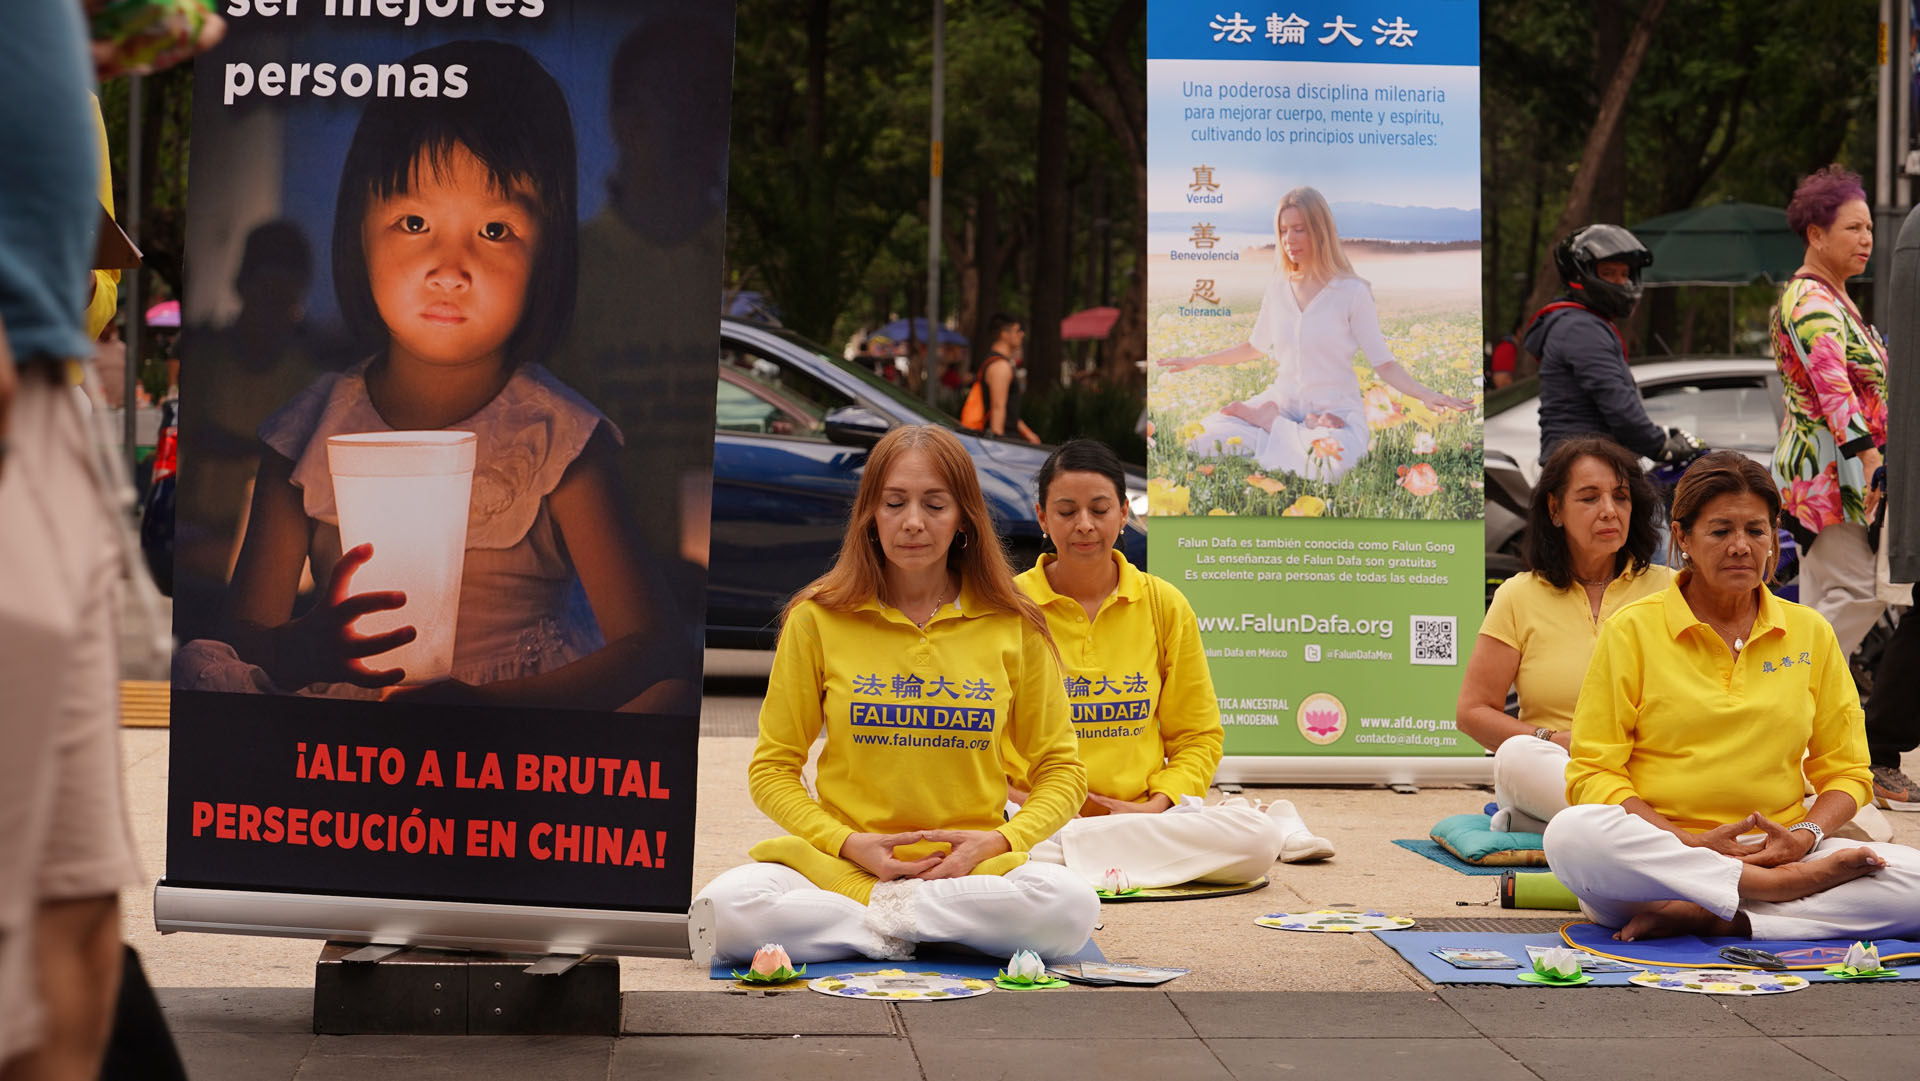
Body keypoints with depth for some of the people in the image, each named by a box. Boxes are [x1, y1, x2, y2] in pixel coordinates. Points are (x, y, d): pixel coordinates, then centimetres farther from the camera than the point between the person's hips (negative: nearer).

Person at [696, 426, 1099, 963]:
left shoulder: (1012, 626, 5)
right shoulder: (817, 619, 4)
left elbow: (1060, 769, 10)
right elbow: (773, 769, 7)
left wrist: (1001, 841, -9)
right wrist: (847, 843, -10)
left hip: (971, 866, 1)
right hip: (841, 865, -1)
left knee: (1071, 906, -33)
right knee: (726, 909, -32)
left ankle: (881, 917, -15)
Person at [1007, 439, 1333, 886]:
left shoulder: (1165, 606, 8)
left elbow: (1198, 736, 12)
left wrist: (1157, 805, -6)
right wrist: (1020, 799, -15)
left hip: (1140, 812, 2)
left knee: (1256, 838, -29)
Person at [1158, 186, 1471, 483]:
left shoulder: (1351, 292, -8)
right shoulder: (1277, 289, 7)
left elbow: (1383, 364, -8)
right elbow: (1256, 347, 24)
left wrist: (1425, 394, -25)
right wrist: (1197, 361, 24)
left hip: (1334, 409, -4)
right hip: (1282, 401, 4)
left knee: (1327, 465, -40)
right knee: (1200, 443, -18)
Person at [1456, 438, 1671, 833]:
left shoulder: (1666, 588, 11)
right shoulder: (1520, 597, 9)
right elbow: (1473, 711, 5)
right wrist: (1559, 741, -10)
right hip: (1551, 771, 0)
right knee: (1517, 755, -36)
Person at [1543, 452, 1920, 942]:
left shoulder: (1810, 633, 13)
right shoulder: (1632, 630, 4)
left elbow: (1845, 771, 16)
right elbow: (1593, 773, -1)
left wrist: (1804, 836, -6)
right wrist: (1690, 843, -15)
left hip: (1774, 851, 2)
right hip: (1658, 855, -2)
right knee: (1571, 834, -37)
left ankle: (1699, 917, -27)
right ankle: (1788, 884, -27)